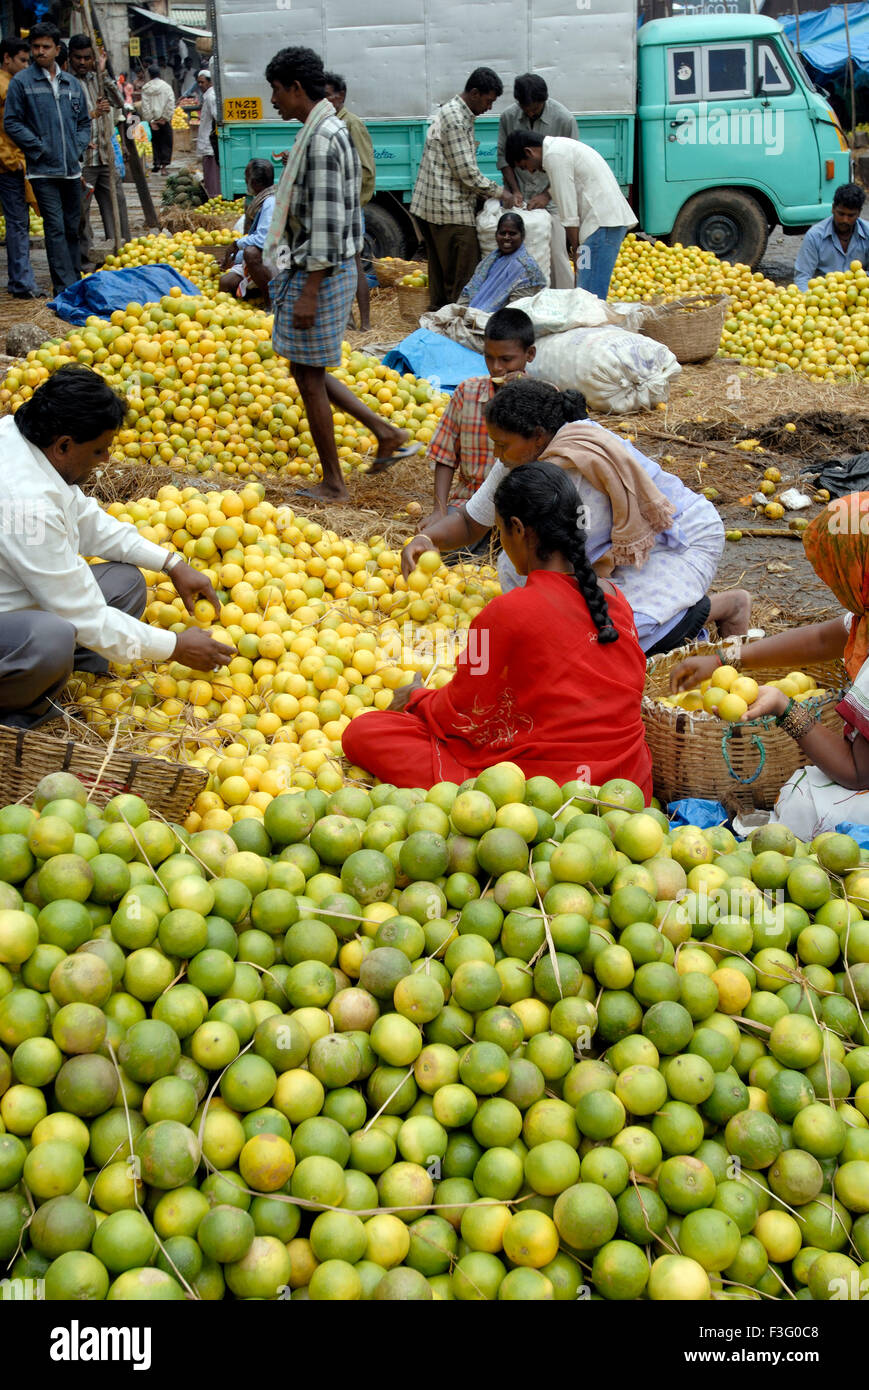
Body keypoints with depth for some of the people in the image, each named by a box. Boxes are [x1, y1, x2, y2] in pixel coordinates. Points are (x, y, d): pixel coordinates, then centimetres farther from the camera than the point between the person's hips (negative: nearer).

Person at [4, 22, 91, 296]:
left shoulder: (72, 83, 13)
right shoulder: (21, 81, -1)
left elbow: (84, 121, 22)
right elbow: (11, 122, -3)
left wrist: (78, 147, 5)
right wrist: (39, 147, -9)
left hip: (72, 169, 5)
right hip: (43, 170, -5)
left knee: (72, 227, 12)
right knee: (55, 229, -9)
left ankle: (75, 281, 23)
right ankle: (65, 289, -10)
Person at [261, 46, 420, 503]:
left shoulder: (322, 138, -18)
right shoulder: (329, 131, 14)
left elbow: (326, 222, -23)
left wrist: (310, 291, -23)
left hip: (319, 274, -10)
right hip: (312, 270, 10)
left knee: (308, 374, -1)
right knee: (307, 370, 16)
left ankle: (332, 484, 9)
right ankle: (386, 432, 20)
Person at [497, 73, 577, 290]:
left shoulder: (564, 119, -9)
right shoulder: (508, 116, -1)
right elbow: (503, 156, 7)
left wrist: (547, 195, -13)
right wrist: (514, 190, -5)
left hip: (551, 201, -2)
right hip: (519, 200, 2)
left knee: (556, 254, -6)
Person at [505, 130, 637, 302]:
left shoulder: (554, 156, -10)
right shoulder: (560, 146, 21)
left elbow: (569, 215, -11)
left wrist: (576, 249, -5)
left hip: (603, 222, -10)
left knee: (590, 294, -13)